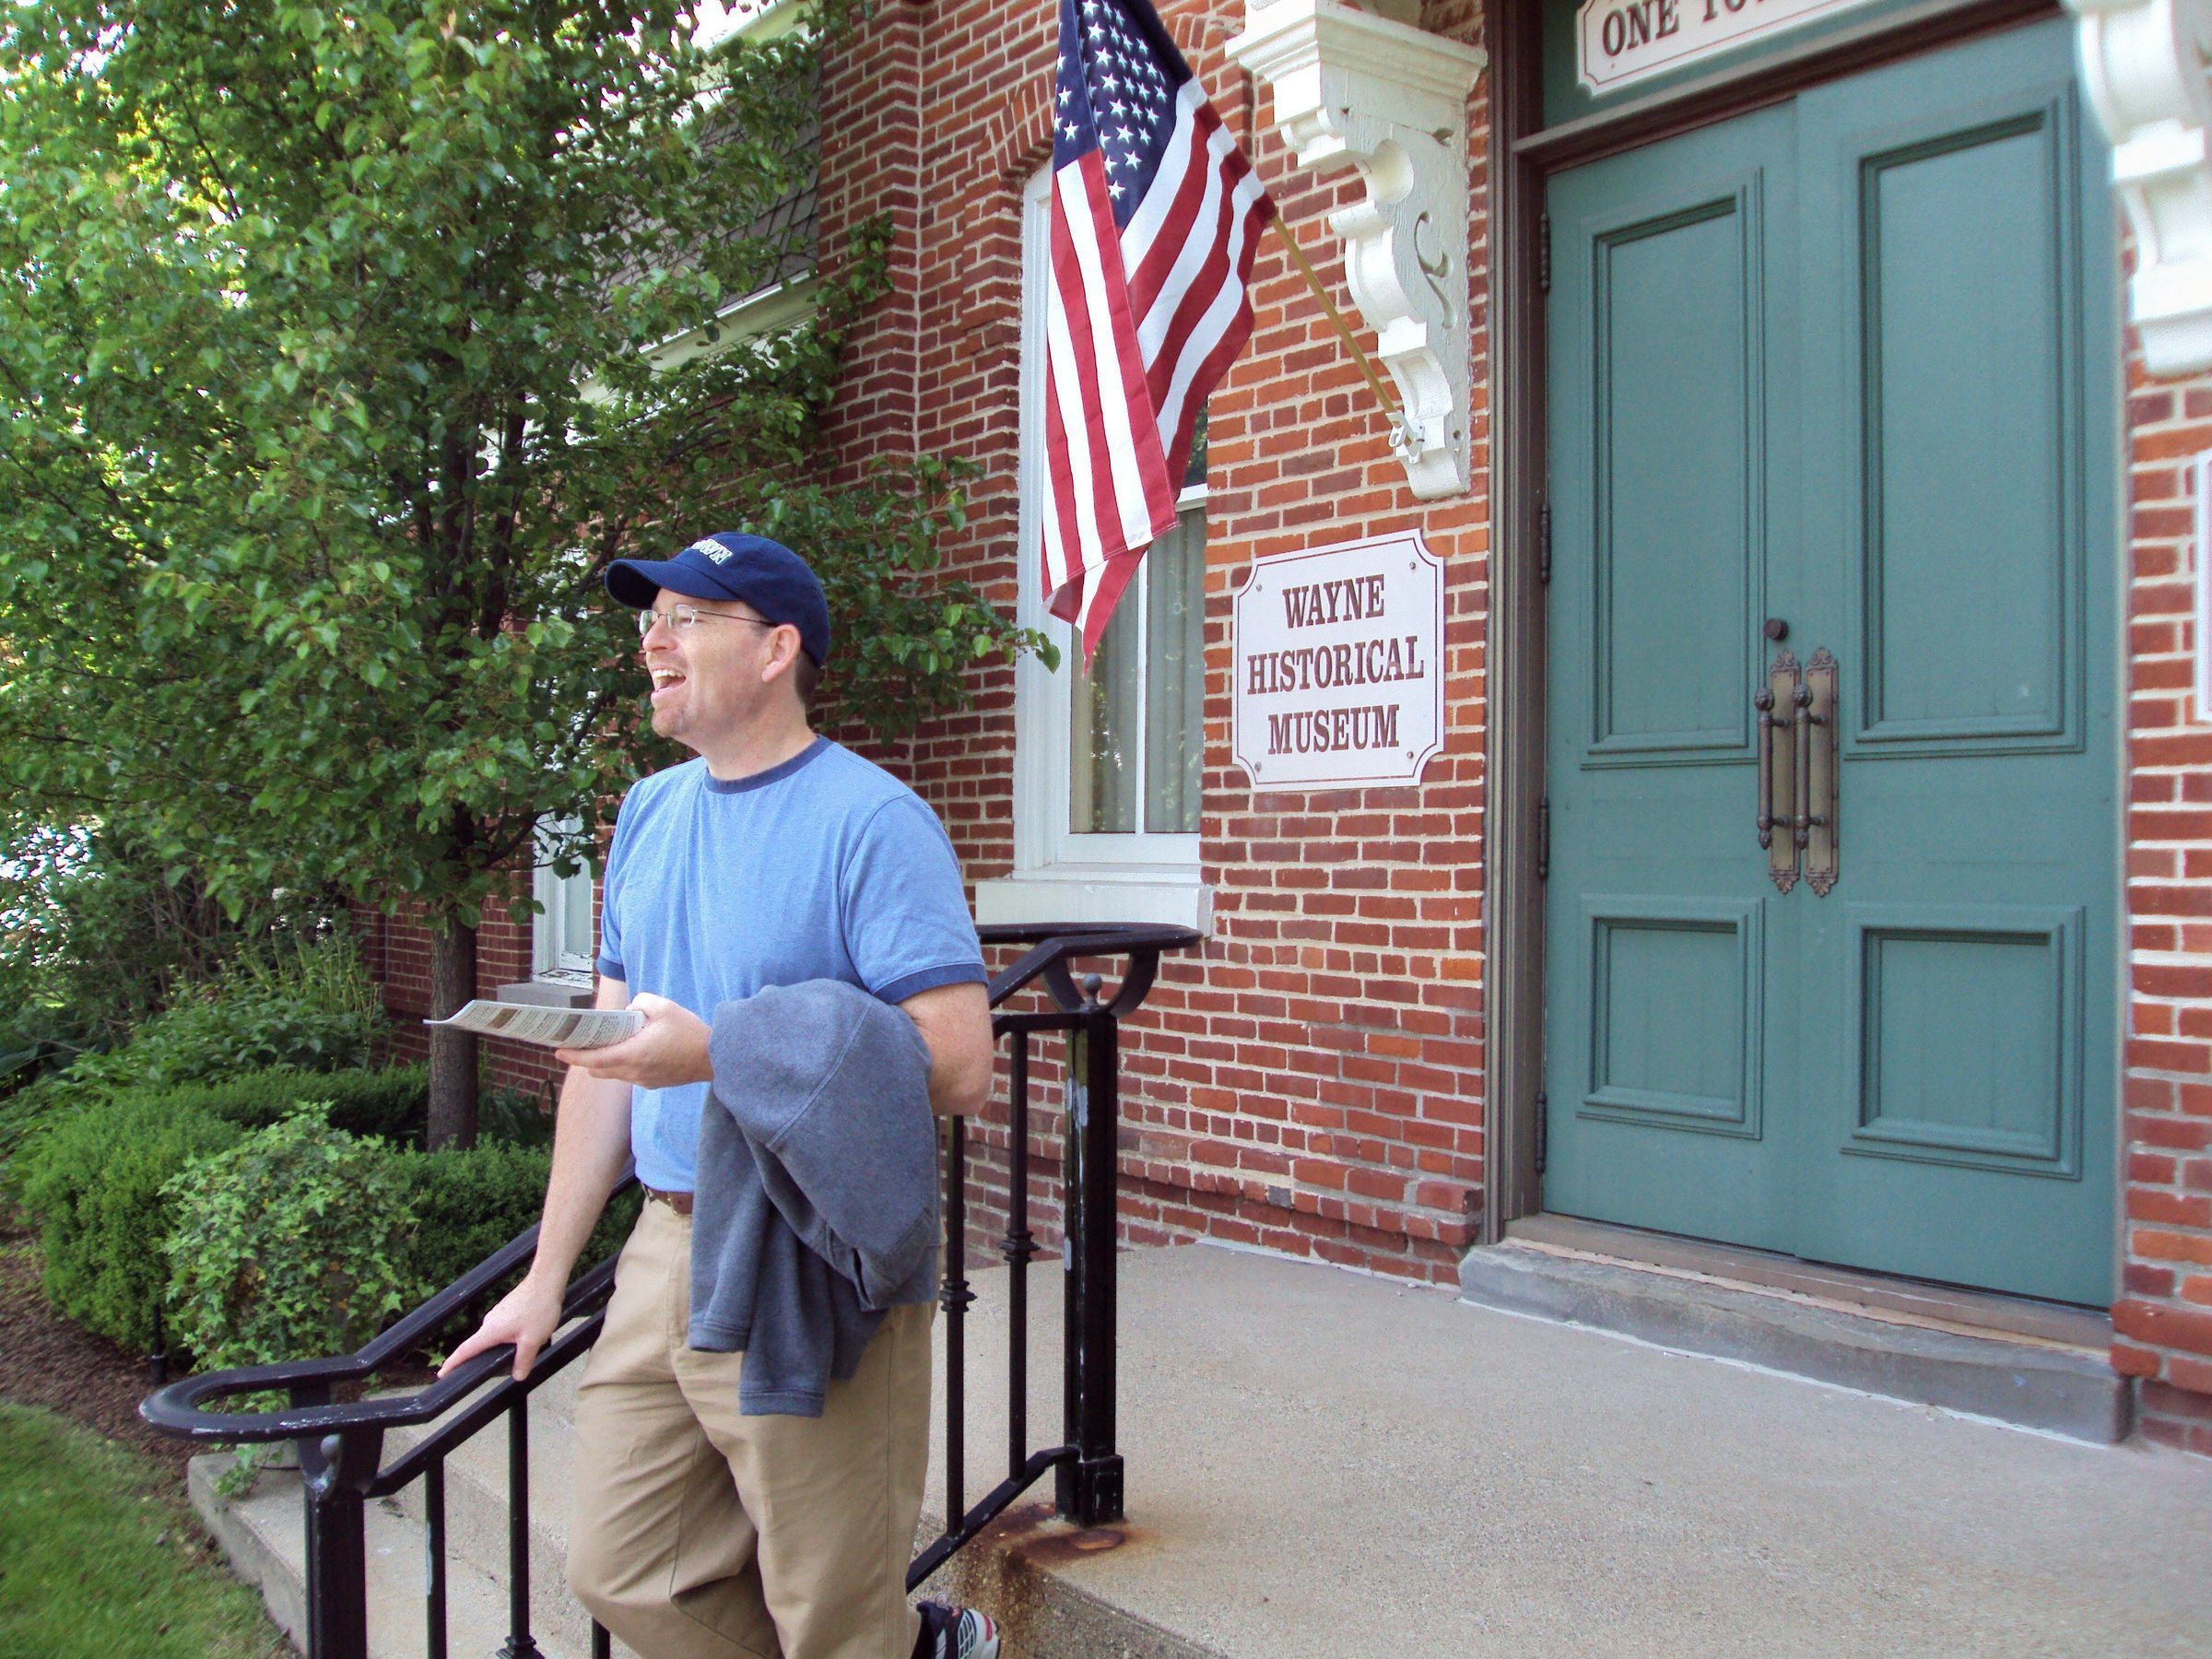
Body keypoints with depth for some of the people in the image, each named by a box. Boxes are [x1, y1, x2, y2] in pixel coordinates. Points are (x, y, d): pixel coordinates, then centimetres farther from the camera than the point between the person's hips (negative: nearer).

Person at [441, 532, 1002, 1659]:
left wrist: (717, 1053, -24)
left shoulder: (870, 822, -13)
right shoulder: (649, 813, 11)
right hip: (665, 1251, 8)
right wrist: (547, 1275, 15)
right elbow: (604, 1060, 15)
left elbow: (957, 1067, -20)